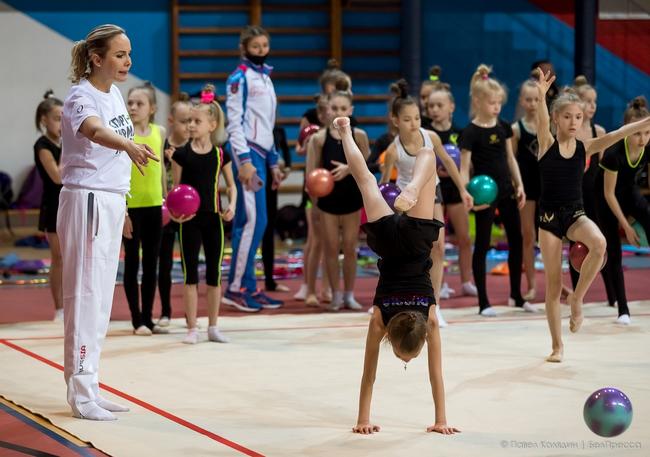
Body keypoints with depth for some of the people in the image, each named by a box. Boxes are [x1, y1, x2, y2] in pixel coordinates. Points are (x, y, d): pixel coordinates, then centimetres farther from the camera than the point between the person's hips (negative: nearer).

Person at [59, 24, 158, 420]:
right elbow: (95, 130, -38)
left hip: (112, 201, 9)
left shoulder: (114, 92, 10)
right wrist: (129, 146, -59)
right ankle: (81, 394, -5)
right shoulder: (81, 97, -16)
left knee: (102, 299, 11)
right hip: (87, 201, -9)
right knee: (86, 295, -8)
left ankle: (90, 389, 17)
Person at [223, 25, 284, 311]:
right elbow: (234, 122, -11)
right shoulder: (239, 78, -6)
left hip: (261, 153, 8)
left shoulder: (265, 78, 20)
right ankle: (237, 288, -10)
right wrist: (245, 161, -18)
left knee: (245, 222, 8)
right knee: (254, 220, -13)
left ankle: (246, 287, 8)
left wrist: (273, 162, 22)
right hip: (247, 153, -8)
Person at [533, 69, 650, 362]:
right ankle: (557, 345, 15)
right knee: (553, 282, 2)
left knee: (599, 243, -31)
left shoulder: (586, 147, 1)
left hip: (576, 214, 1)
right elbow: (541, 121, -25)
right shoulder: (547, 143, -5)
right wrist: (541, 96, -45)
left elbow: (618, 134, -10)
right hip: (549, 216, -1)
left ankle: (577, 298, -11)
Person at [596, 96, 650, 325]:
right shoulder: (614, 153, -34)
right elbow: (609, 194, -23)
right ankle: (622, 310, 2)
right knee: (613, 250, -5)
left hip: (629, 190, 4)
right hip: (607, 196, -4)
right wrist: (626, 226, -19)